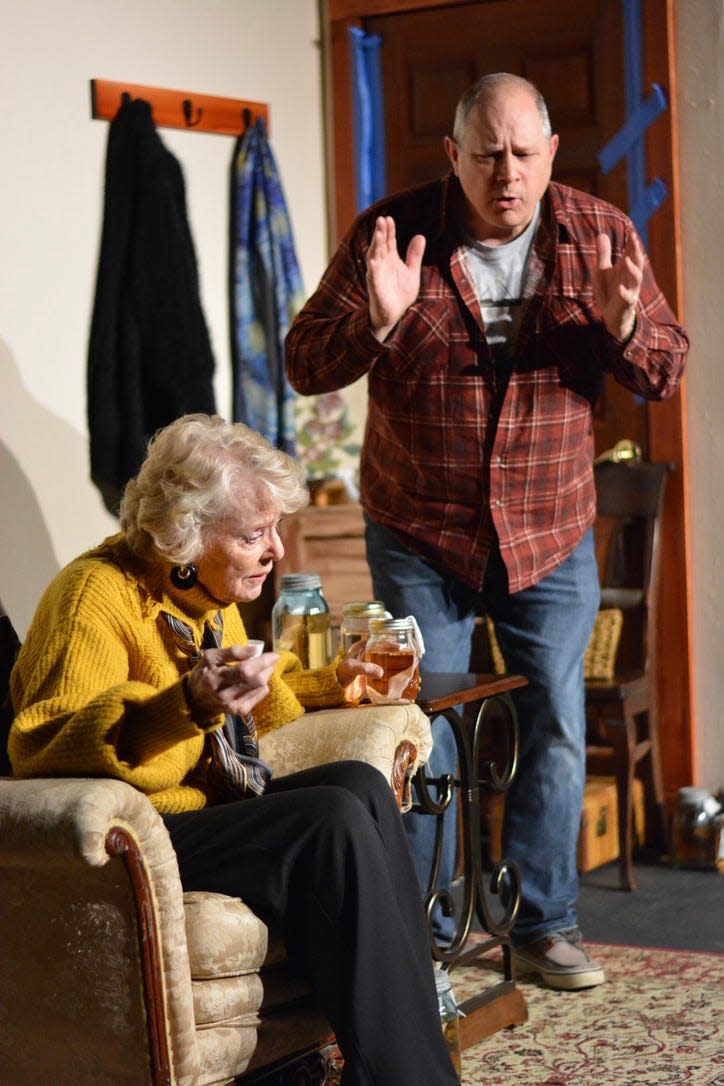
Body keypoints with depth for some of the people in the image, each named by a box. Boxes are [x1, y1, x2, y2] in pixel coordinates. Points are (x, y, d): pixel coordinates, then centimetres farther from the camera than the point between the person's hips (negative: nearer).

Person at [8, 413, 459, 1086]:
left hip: (216, 806, 9)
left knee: (360, 786, -18)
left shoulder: (211, 594, 17)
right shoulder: (97, 595, -13)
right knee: (334, 822, -26)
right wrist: (188, 706, -37)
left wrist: (332, 681, 23)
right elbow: (40, 744, -26)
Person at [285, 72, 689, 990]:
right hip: (417, 535, -1)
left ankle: (544, 925, 20)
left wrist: (624, 327, -23)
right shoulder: (389, 232, -8)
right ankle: (423, 933, 18)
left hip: (551, 535, 2)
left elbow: (666, 369, 0)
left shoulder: (601, 234, -3)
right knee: (420, 731, 4)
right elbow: (306, 364, -8)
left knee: (556, 730, 6)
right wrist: (377, 322, -28)